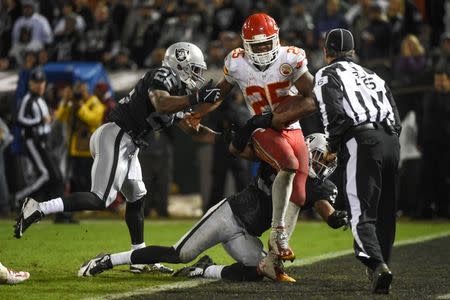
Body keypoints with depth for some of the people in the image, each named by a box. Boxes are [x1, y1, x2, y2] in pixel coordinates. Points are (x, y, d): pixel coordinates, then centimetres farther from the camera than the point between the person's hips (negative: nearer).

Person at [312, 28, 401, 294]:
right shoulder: (372, 76, 29)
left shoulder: (327, 75, 10)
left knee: (362, 214, -10)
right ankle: (383, 261, 17)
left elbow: (335, 114, -7)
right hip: (391, 141, 6)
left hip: (362, 141, -6)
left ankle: (377, 265, -29)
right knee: (385, 211, 16)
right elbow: (397, 120, 21)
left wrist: (333, 148, 4)